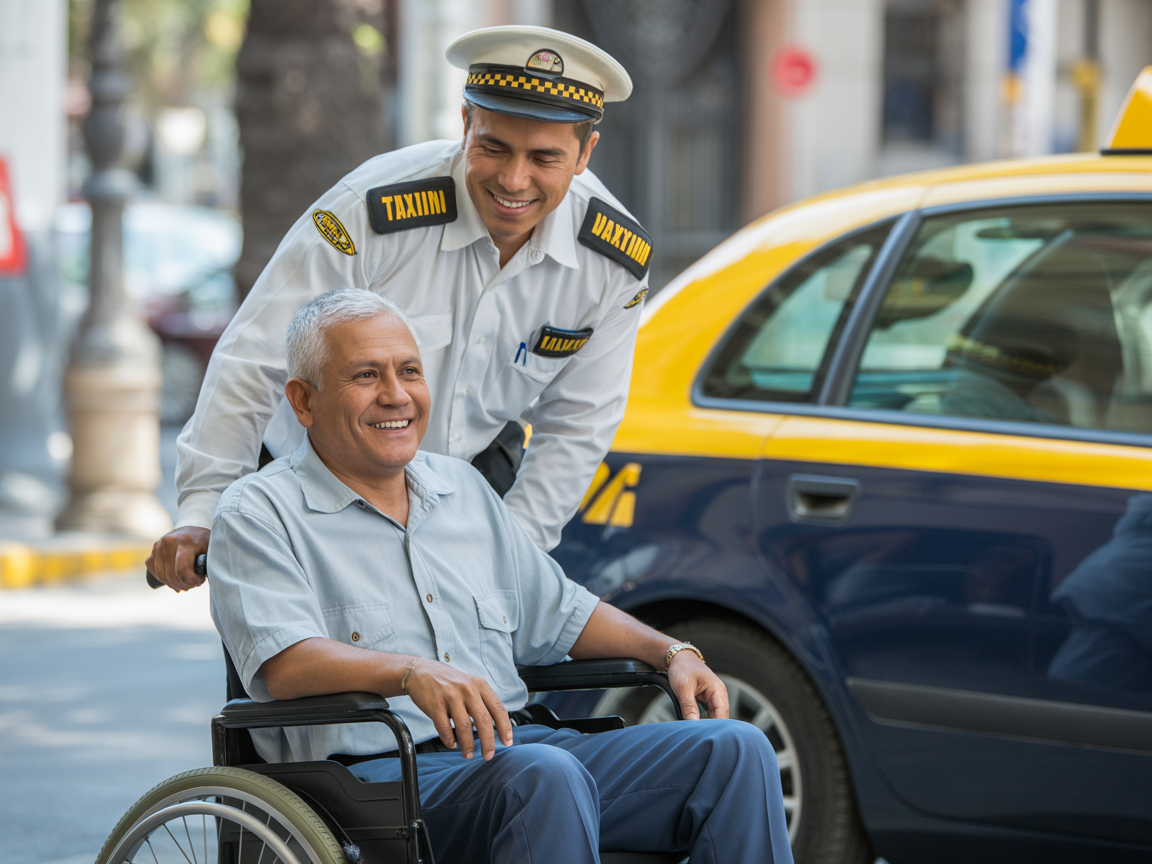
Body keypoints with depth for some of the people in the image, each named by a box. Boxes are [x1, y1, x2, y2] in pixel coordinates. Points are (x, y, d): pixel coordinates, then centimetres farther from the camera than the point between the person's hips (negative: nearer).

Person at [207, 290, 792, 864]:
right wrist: (411, 672, -34)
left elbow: (557, 614, 32)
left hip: (516, 747, 7)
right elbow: (284, 662, -16)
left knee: (735, 749, -12)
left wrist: (672, 652, 14)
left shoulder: (464, 488, 23)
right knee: (546, 776, -38)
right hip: (376, 770, -7)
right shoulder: (261, 513, 1)